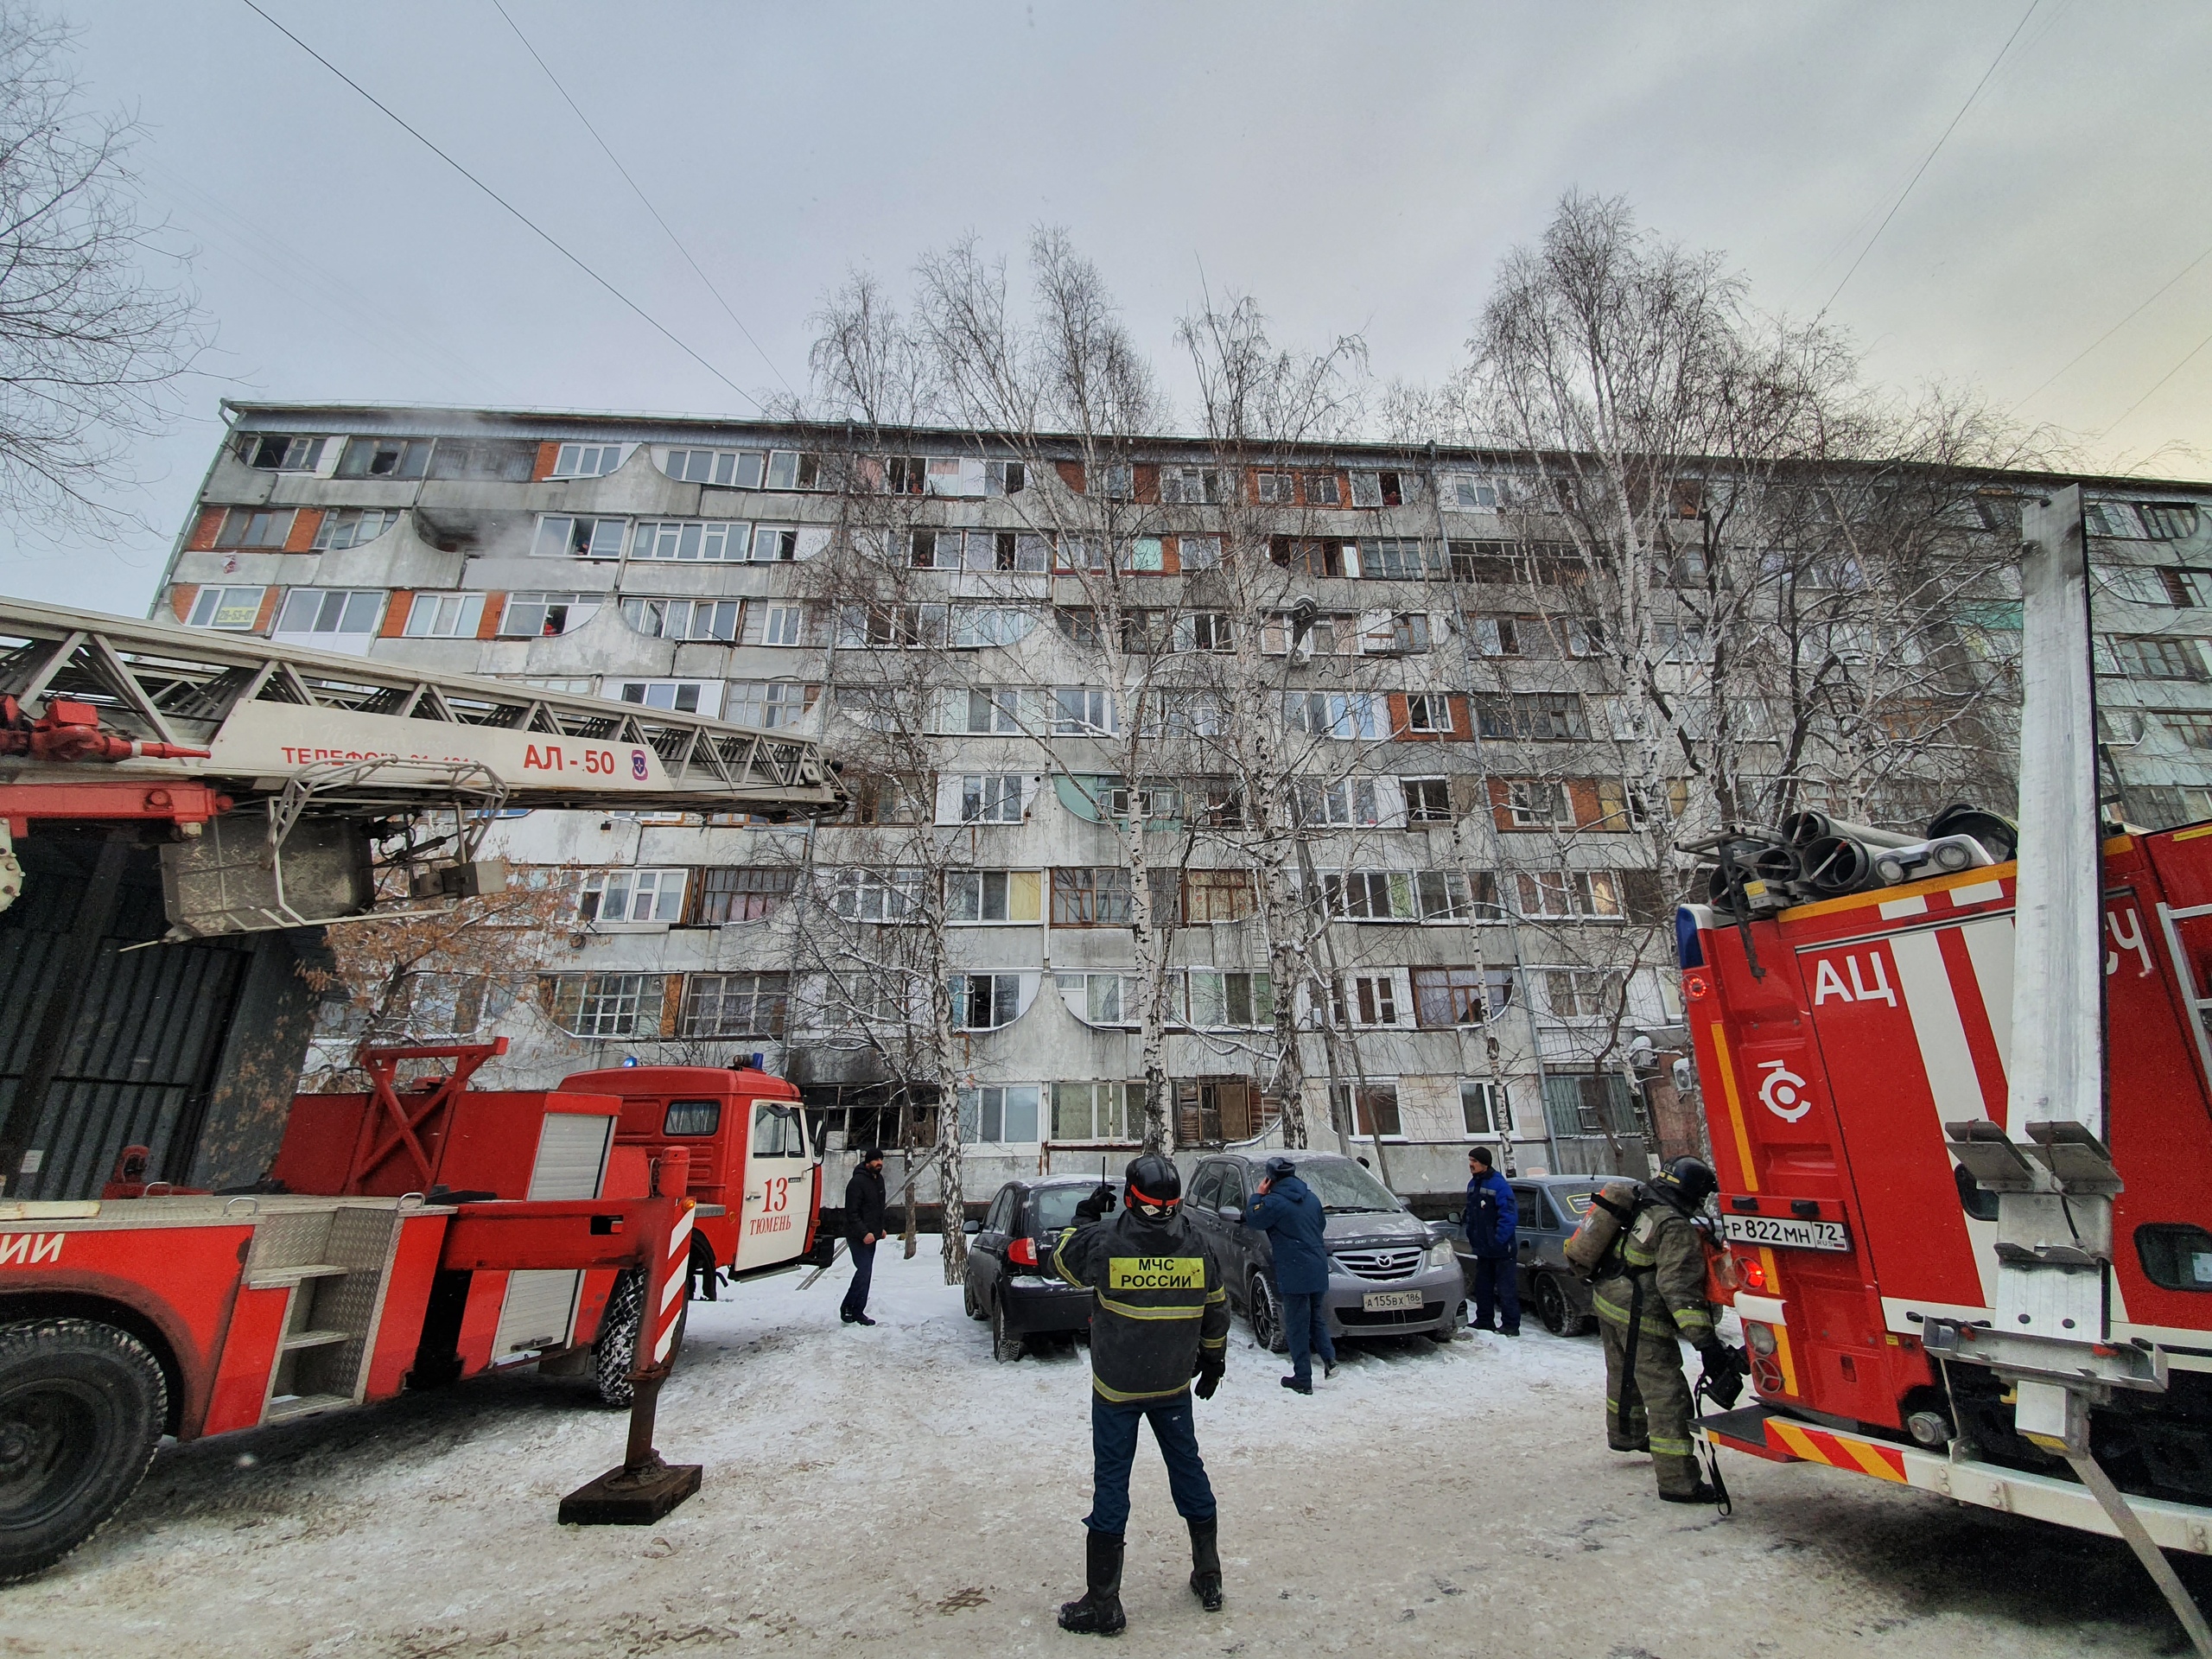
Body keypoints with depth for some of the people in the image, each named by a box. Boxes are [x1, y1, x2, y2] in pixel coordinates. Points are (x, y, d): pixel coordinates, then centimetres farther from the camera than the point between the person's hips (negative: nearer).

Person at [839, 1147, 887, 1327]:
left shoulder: (879, 1180, 10)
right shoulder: (857, 1182, -18)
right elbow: (852, 1212, -20)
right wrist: (864, 1233, -24)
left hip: (871, 1235, 9)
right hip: (858, 1236, -9)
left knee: (865, 1272, 12)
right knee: (864, 1270, -12)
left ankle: (856, 1310, 22)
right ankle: (849, 1308, 0)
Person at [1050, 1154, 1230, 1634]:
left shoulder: (1105, 1239, -19)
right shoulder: (1197, 1245, -8)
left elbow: (1062, 1260, 0)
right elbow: (1216, 1311, 5)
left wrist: (1085, 1217, 12)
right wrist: (1213, 1361, 20)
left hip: (1115, 1387, -3)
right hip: (1174, 1384, 3)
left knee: (1111, 1483, 7)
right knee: (1188, 1469, 19)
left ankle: (1103, 1604, 16)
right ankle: (1209, 1577, 34)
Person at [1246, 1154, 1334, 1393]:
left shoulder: (1274, 1202, -14)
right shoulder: (1311, 1197, 9)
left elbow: (1252, 1219, -3)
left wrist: (1259, 1195, 5)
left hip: (1294, 1273, -7)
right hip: (1318, 1271, 7)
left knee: (1297, 1325, 2)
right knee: (1316, 1317, 22)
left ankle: (1302, 1379, 6)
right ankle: (1329, 1359, 10)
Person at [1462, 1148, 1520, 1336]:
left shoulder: (1498, 1184, -16)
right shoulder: (1473, 1184, 10)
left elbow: (1509, 1215, -19)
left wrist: (1499, 1240, -20)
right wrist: (1472, 1239, 15)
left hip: (1500, 1249, -9)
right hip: (1482, 1248, 9)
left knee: (1506, 1287, -1)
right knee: (1482, 1286, 15)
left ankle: (1511, 1325, 6)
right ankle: (1484, 1321, 26)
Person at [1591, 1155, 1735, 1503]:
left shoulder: (1637, 1204, 6)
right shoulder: (1677, 1229, -19)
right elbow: (1680, 1289, -26)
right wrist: (1706, 1342, -29)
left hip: (1606, 1301, 9)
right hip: (1638, 1318, -9)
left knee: (1623, 1375, 27)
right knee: (1666, 1395, -2)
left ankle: (1624, 1434, 47)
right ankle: (1678, 1482, 1)